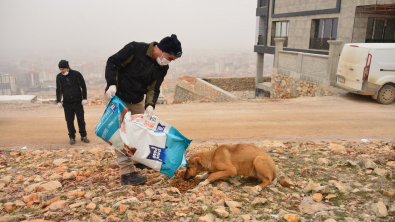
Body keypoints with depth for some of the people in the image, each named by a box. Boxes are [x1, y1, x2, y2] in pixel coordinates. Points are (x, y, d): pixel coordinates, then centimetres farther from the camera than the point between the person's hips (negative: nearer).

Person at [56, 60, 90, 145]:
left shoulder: (76, 74, -4)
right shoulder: (59, 77, 3)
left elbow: (83, 86, 1)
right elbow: (58, 90, 9)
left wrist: (84, 98, -5)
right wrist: (58, 101, 0)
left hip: (78, 102, -2)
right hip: (67, 103, 2)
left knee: (81, 120, 4)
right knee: (69, 121, 4)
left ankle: (83, 136, 17)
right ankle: (72, 137, 16)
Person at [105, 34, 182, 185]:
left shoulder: (162, 68, -5)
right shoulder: (135, 49, -22)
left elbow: (154, 88, -5)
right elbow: (112, 62, -17)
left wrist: (150, 105, -23)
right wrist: (111, 84, -30)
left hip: (137, 101, 6)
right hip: (116, 98, -6)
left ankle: (138, 159, 36)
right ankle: (127, 173, -3)